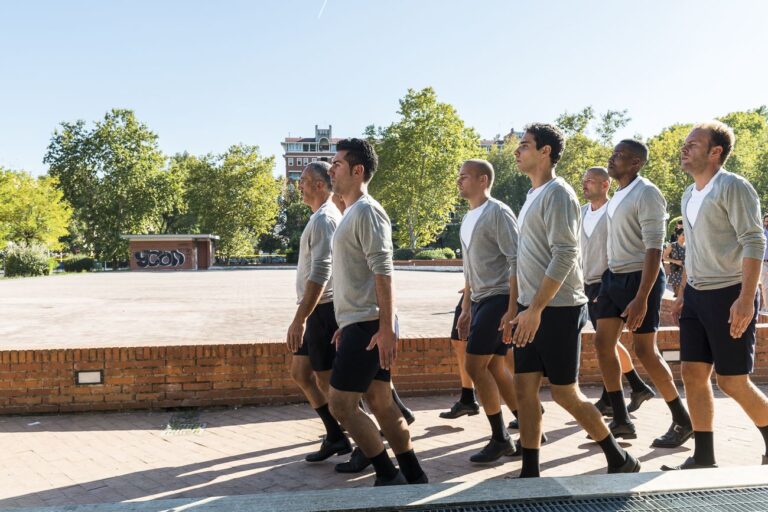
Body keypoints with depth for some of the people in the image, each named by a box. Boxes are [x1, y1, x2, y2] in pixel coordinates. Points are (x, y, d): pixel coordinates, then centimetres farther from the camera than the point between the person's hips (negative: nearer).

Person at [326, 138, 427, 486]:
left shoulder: (366, 211, -12)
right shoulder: (352, 212, 18)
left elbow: (383, 272, -19)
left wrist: (386, 328, -24)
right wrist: (345, 325, 23)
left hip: (368, 326, -10)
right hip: (359, 325, 10)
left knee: (341, 404, -5)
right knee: (380, 403, 12)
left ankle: (389, 476, 3)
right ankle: (414, 476, 19)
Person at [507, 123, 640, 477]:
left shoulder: (557, 193, -12)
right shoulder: (532, 196, 15)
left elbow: (565, 255, -21)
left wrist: (536, 308, -24)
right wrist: (514, 308, 17)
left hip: (557, 309, -8)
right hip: (531, 310, 8)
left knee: (564, 393, -1)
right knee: (524, 387, 5)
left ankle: (619, 460, 17)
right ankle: (530, 472, 13)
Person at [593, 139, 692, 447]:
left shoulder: (646, 194, -15)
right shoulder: (618, 195, 11)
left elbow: (654, 248, -21)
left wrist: (641, 298, -26)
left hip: (639, 278, -9)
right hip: (614, 276, 9)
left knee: (644, 350, -5)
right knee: (603, 342, 5)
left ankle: (683, 421, 11)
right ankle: (621, 420, 14)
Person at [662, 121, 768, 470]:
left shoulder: (732, 187, -12)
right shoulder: (689, 195, 13)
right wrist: (684, 293, 18)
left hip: (729, 296, -8)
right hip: (697, 296, 8)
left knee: (732, 382, -2)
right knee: (693, 375, 5)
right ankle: (703, 457, 14)